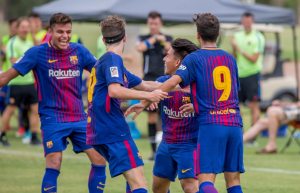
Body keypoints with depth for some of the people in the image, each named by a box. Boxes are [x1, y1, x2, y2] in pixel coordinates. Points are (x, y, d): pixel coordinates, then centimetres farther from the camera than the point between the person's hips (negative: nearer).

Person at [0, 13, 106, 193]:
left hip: (79, 117, 4)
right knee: (54, 166, -14)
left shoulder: (79, 51, 2)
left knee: (99, 160, 0)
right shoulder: (37, 53, -7)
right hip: (52, 119, -4)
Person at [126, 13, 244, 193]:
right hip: (235, 124, 5)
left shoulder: (194, 58, 1)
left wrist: (144, 103, -9)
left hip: (211, 124, -5)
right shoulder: (230, 58, 17)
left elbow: (172, 82, -13)